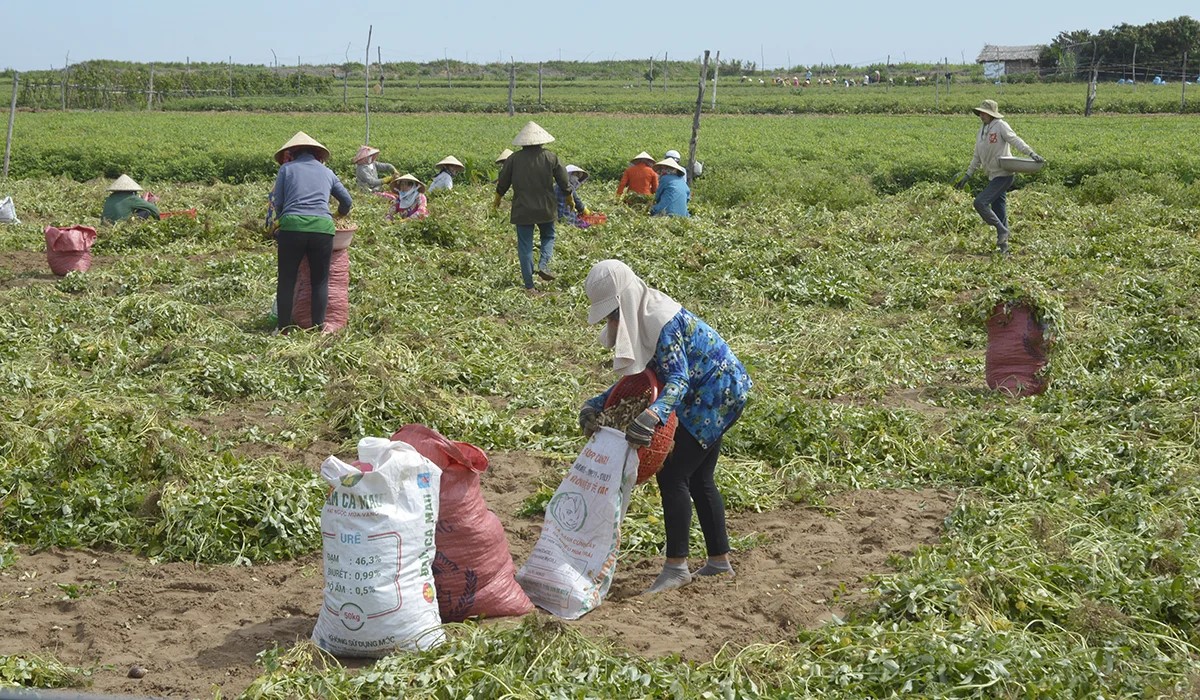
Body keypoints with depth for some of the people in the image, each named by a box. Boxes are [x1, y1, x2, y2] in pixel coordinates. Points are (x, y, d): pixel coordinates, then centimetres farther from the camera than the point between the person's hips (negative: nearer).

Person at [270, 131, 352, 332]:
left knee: (286, 280, 7)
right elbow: (346, 201, 29)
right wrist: (340, 215, 49)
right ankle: (319, 327, 7)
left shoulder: (287, 169, 14)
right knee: (320, 281, 10)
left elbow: (277, 203, 10)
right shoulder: (327, 172, 22)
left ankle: (282, 328, 7)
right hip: (323, 227, 2)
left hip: (292, 226, -2)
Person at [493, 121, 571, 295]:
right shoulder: (550, 157, -4)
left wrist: (497, 199, 24)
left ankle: (529, 286, 3)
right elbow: (563, 182, 2)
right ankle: (544, 264, -5)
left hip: (522, 209, 0)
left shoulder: (514, 159, -4)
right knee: (548, 236, 22)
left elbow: (503, 183, 5)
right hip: (546, 209, 0)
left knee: (525, 245, 5)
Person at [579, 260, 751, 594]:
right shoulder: (640, 319, 5)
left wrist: (653, 414, -51)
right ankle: (719, 560, 25)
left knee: (672, 474, -12)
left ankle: (676, 566, -8)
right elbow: (633, 378, 9)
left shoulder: (663, 321, -25)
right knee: (698, 478, 16)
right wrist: (595, 405, -3)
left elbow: (678, 380, -33)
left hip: (717, 394, -11)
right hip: (708, 397, 11)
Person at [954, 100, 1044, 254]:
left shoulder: (1000, 126, -9)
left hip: (1003, 175, -9)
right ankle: (1003, 245, 15)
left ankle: (1002, 230, -7)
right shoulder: (982, 131, 15)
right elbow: (977, 157, 21)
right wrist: (967, 175, 20)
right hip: (993, 176, 9)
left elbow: (1016, 141, -20)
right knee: (999, 210, 10)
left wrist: (1031, 154, -32)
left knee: (980, 202, -18)